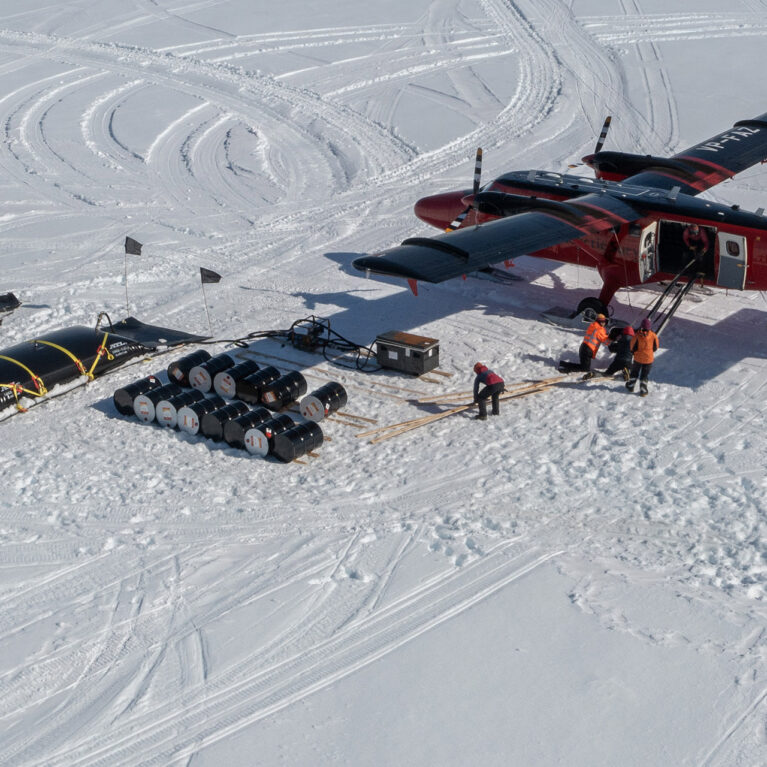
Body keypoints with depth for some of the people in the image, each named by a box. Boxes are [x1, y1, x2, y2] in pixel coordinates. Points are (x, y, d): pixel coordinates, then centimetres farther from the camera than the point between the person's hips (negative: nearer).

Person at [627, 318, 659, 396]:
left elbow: (633, 347, -10)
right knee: (645, 375, 12)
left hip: (638, 358, 0)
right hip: (648, 358, 0)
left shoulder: (637, 335, -19)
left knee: (634, 372, 21)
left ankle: (630, 386, 35)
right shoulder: (653, 336, -15)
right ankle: (643, 391, 13)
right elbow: (656, 348, -3)